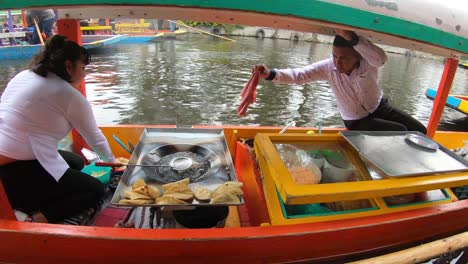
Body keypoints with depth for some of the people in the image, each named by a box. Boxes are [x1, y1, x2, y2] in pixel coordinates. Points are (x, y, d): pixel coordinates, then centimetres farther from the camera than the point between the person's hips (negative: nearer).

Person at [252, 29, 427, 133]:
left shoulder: (367, 64, -27)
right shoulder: (328, 67, -22)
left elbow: (381, 59, -52)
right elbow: (299, 75, -26)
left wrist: (351, 37, -64)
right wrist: (271, 74, -40)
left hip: (380, 107, 2)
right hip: (358, 122, -2)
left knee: (421, 132, 3)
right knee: (401, 132, -21)